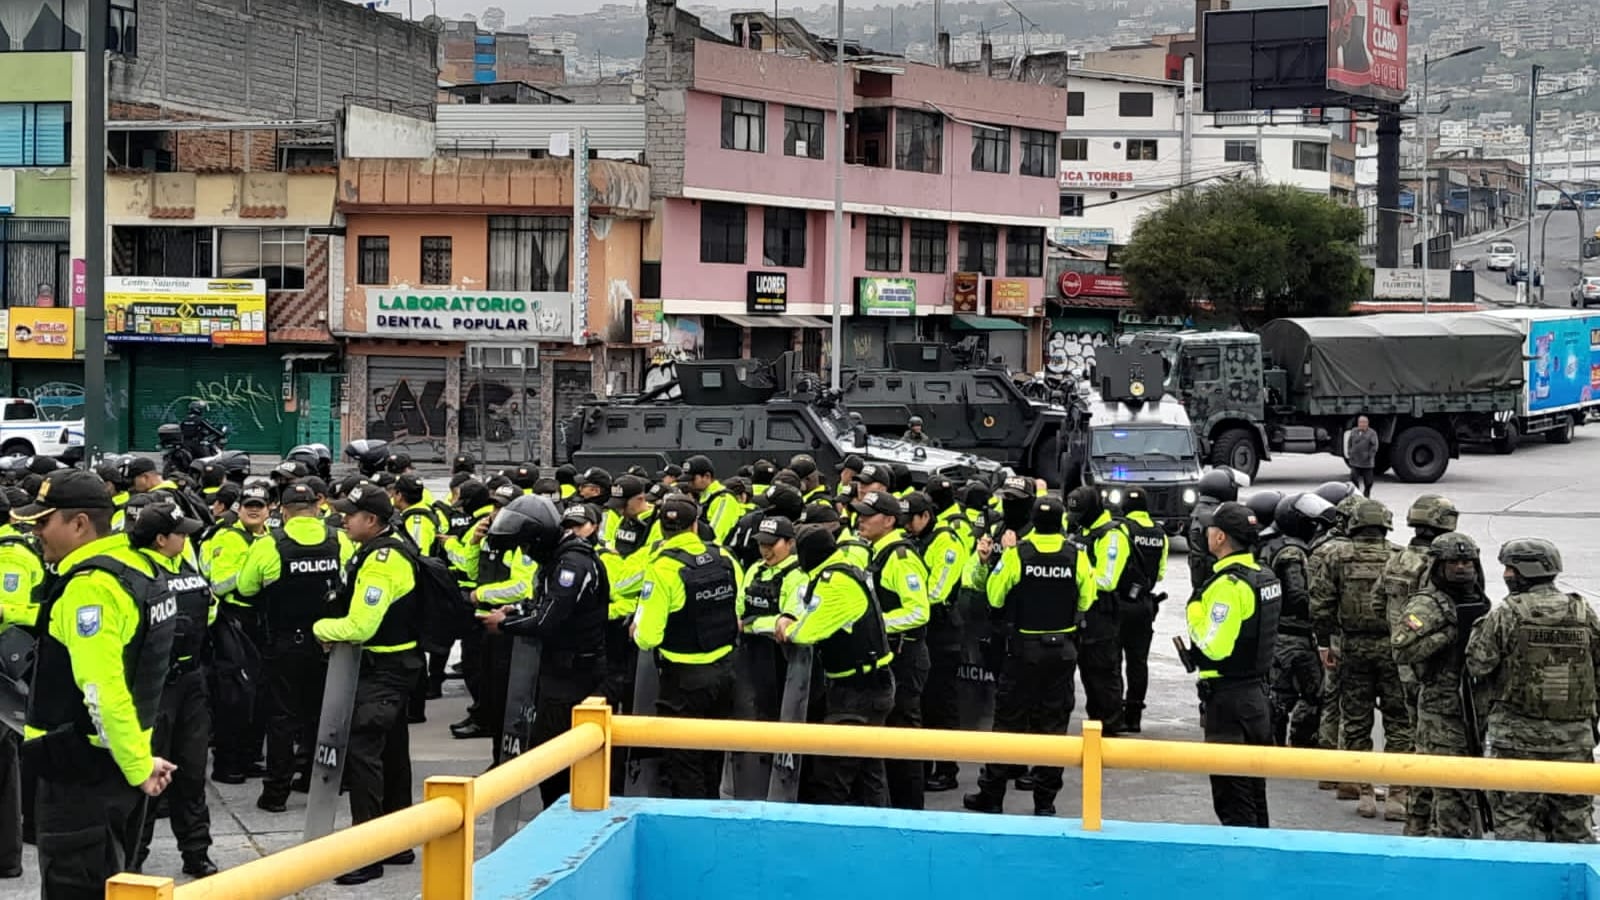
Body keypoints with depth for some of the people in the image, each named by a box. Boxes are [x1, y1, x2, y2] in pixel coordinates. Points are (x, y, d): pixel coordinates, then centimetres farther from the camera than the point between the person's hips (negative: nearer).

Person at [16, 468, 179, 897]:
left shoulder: (90, 585, -22)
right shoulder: (140, 568, 8)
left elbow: (104, 692, -27)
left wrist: (138, 766, -20)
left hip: (81, 775, -9)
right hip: (121, 768, 9)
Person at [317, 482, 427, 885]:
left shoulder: (382, 560, -21)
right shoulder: (390, 549, 10)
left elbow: (360, 626, -24)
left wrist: (321, 628, -8)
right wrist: (335, 628, 5)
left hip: (381, 670, -11)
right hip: (394, 663, 11)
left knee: (361, 752, -14)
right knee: (390, 752, 16)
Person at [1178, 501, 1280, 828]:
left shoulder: (1228, 584, -20)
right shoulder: (1264, 577, 10)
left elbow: (1215, 647, -24)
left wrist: (1194, 615, -10)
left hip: (1228, 699, -10)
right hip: (1257, 690, 10)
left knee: (1231, 792, -4)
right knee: (1254, 786, 18)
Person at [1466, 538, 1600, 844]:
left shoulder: (1506, 614, -9)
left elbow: (1477, 666, -8)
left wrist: (1480, 628, 7)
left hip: (1517, 734, -3)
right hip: (1574, 737, 3)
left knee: (1515, 820, 3)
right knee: (1574, 821, 12)